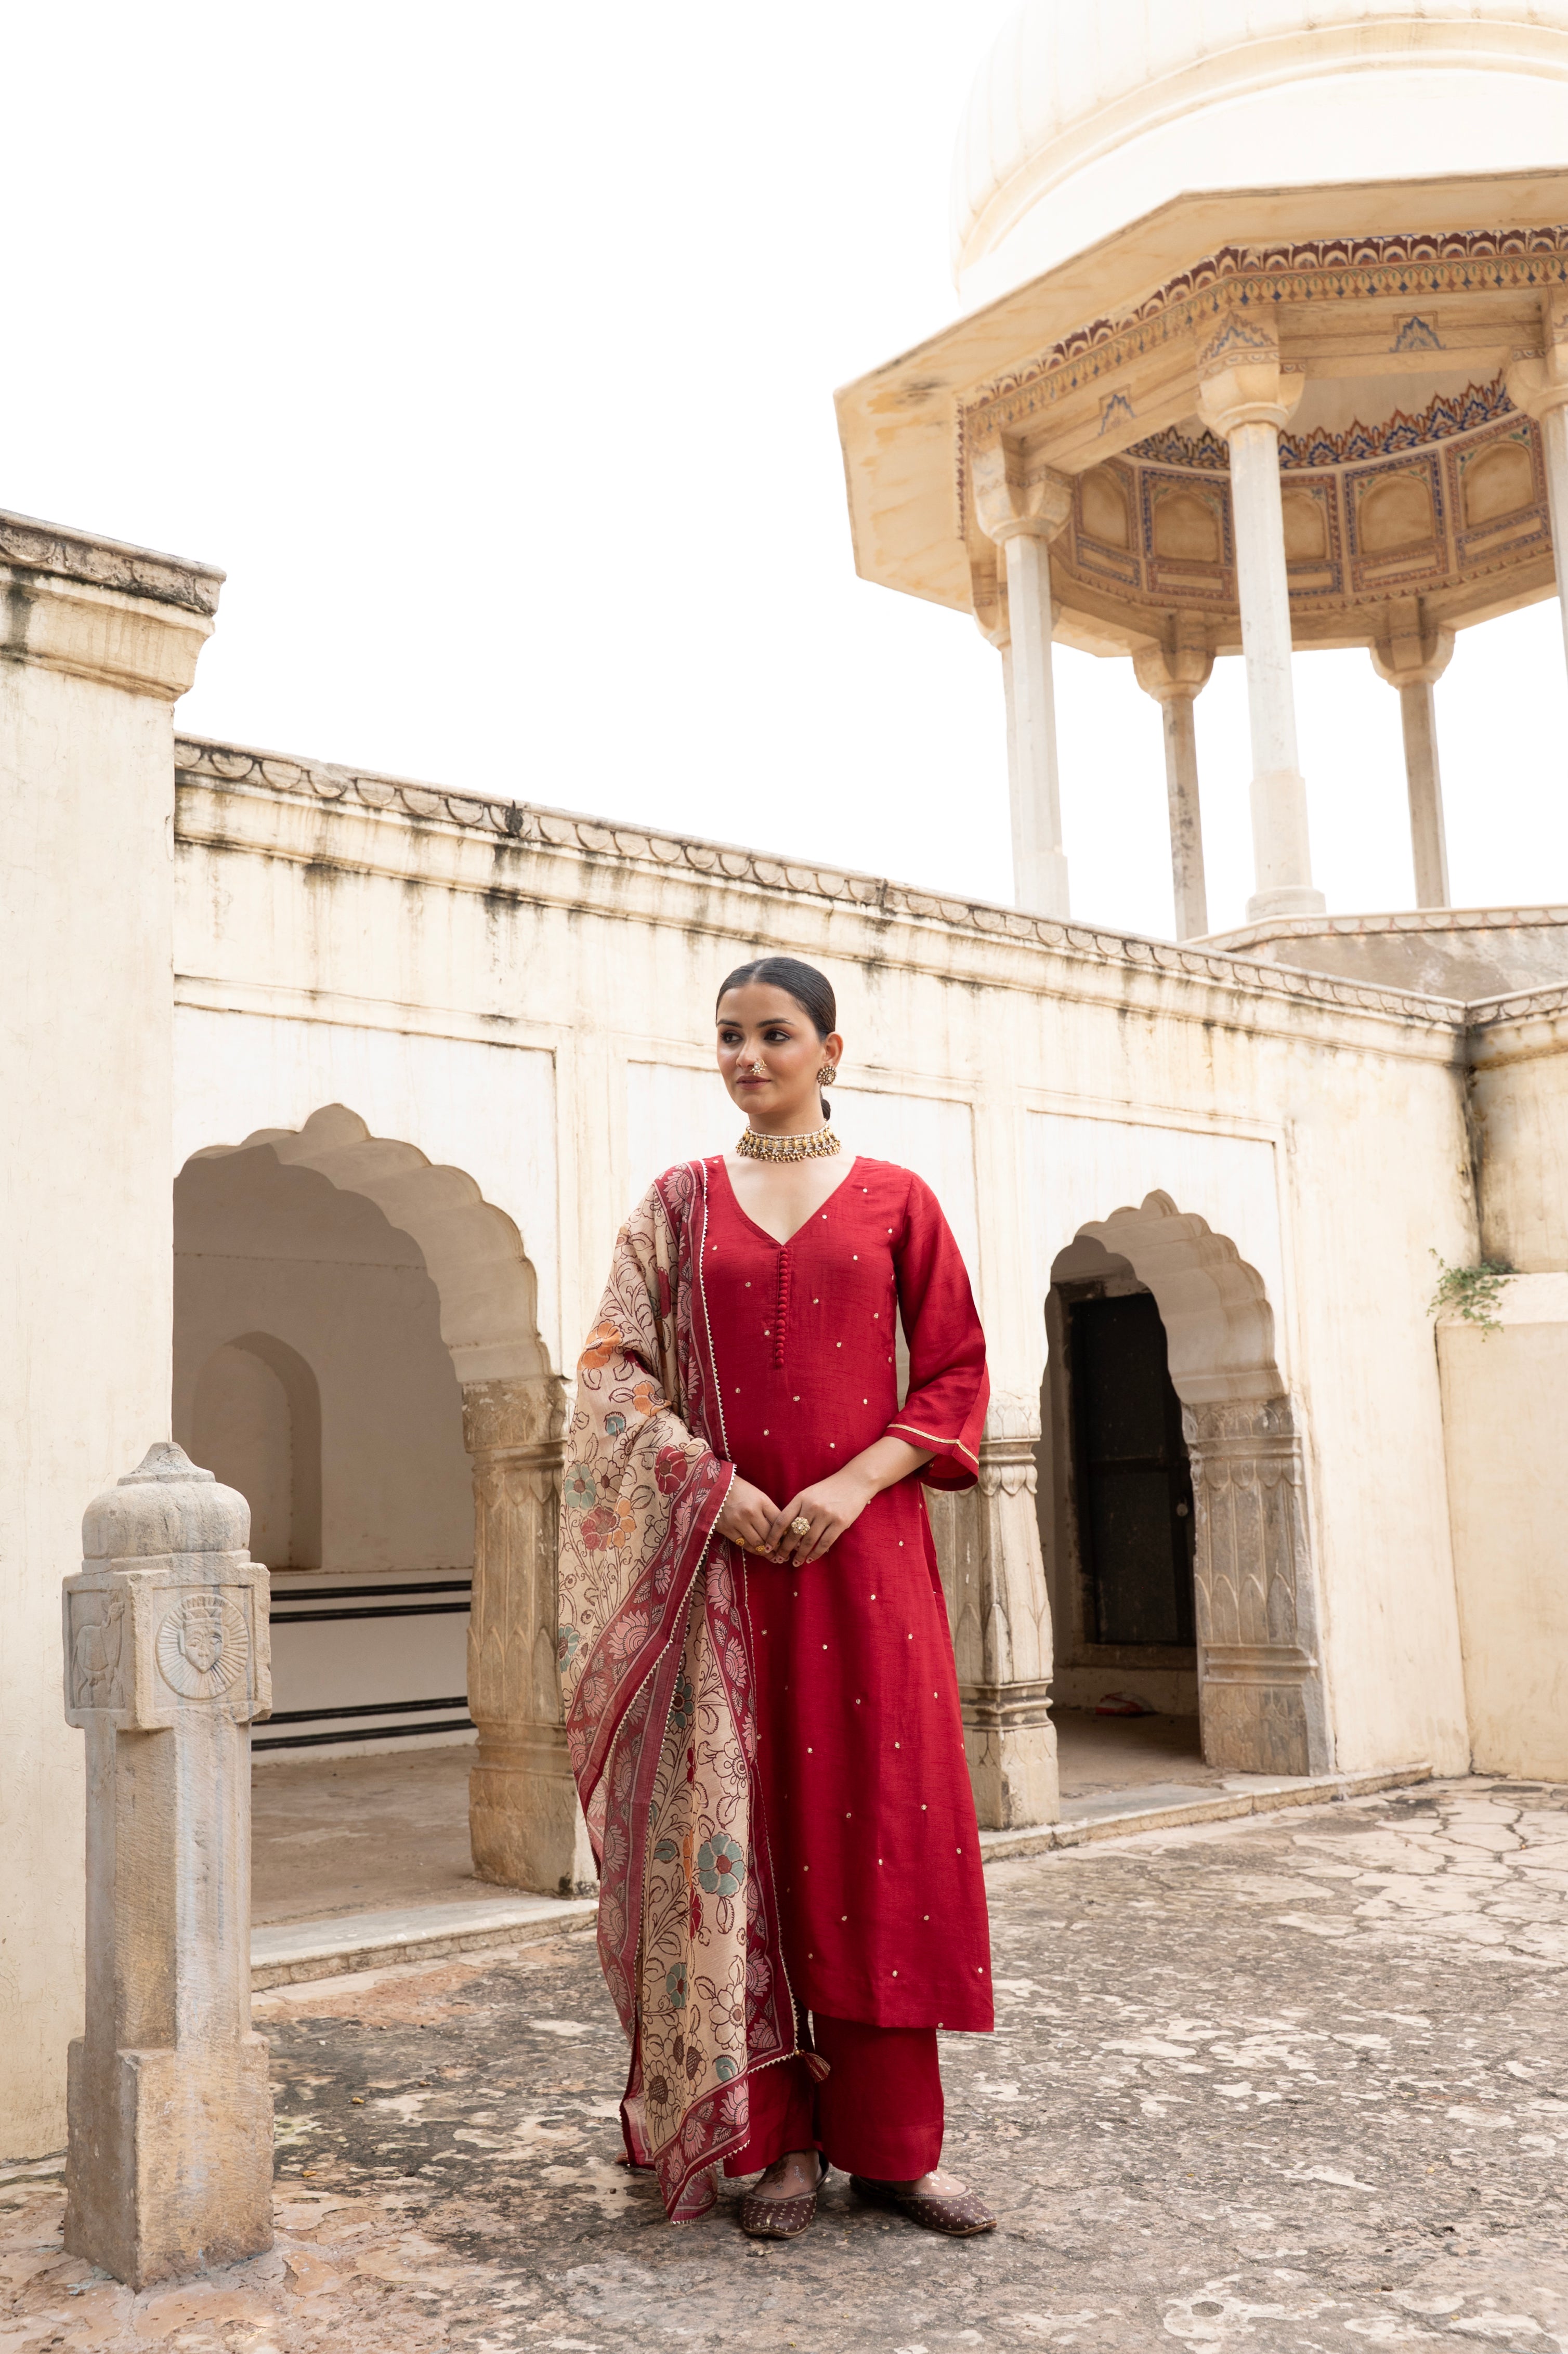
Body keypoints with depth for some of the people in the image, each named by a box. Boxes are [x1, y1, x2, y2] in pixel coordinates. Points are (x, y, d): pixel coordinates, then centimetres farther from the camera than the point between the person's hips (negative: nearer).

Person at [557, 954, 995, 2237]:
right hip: (724, 1552, 1)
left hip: (864, 1544, 0)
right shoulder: (681, 1202, 9)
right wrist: (712, 1485, -9)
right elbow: (616, 1367, 5)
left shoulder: (895, 1200, 6)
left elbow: (956, 1375, 4)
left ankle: (888, 2140, 12)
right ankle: (781, 2139, 13)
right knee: (745, 1822, 2)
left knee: (882, 1820, 1)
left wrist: (855, 1483, -11)